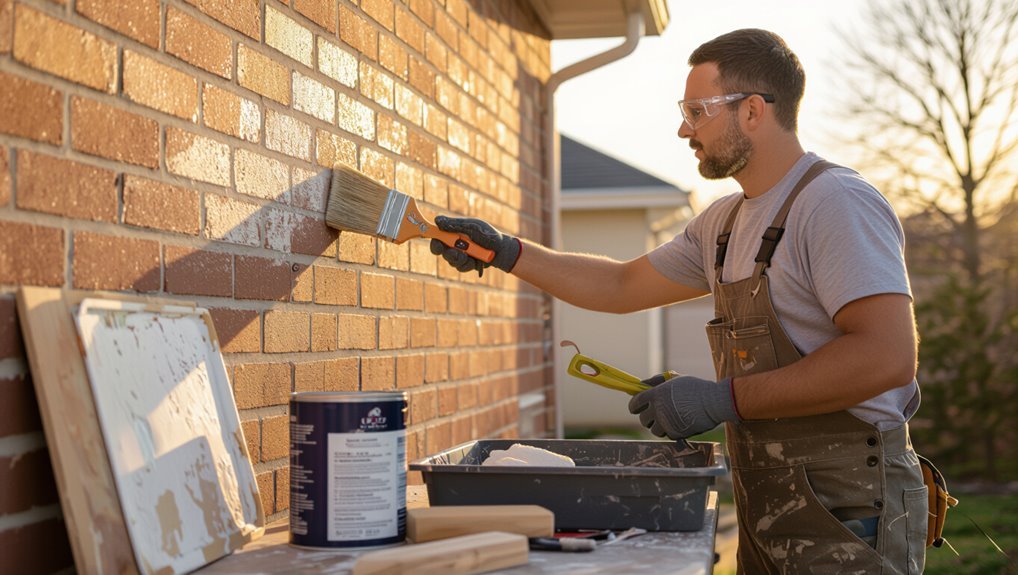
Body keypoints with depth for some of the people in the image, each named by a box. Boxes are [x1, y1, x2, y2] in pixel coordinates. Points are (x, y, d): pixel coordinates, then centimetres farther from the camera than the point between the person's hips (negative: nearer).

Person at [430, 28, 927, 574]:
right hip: (769, 513, 9)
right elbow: (623, 286, 23)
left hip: (846, 513, -8)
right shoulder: (725, 222, 13)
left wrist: (723, 399, -23)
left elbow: (888, 357, -26)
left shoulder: (836, 202, -16)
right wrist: (506, 252, 15)